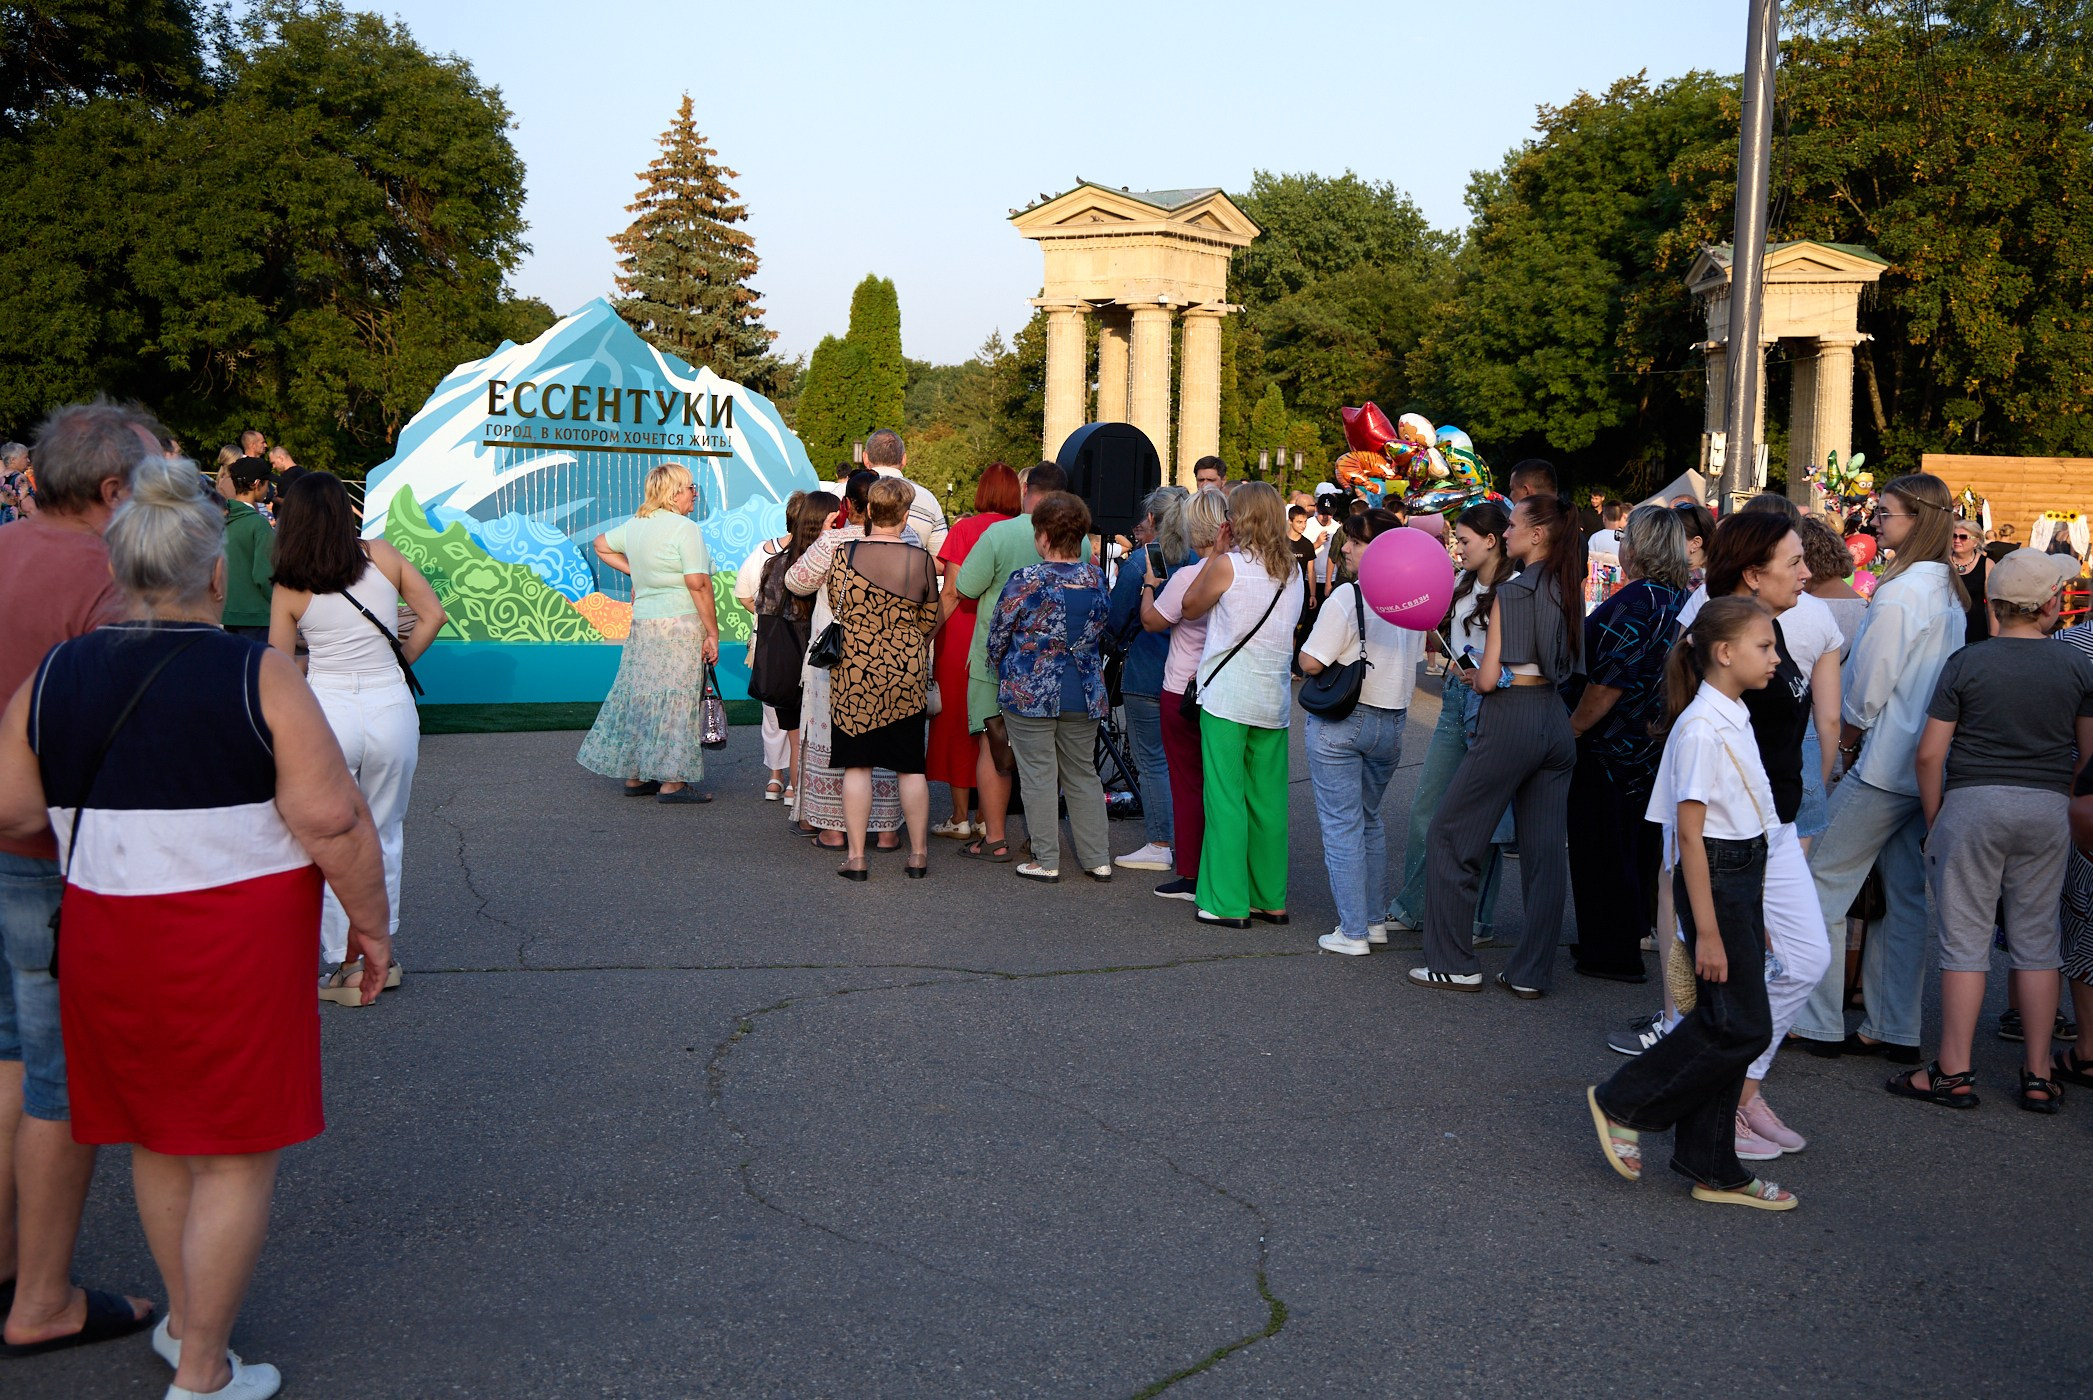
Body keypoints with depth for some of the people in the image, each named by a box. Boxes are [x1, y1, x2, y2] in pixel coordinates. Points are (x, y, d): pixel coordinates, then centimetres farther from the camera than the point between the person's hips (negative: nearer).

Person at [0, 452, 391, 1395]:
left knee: (157, 1135, 23)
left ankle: (183, 1321, 40)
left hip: (106, 941, 5)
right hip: (236, 946, -5)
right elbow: (331, 818, -17)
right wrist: (370, 920, -5)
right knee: (237, 1155, 8)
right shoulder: (260, 677, -14)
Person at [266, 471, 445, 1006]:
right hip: (392, 707, 2)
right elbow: (433, 614, 3)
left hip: (324, 710, -2)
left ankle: (346, 967, 12)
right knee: (384, 836, 17)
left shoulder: (289, 588, -2)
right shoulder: (382, 556, 1)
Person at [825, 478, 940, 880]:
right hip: (907, 672, 1)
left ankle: (855, 857, 4)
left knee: (856, 764, 4)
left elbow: (835, 605, 2)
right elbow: (930, 620, 5)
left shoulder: (844, 554, -8)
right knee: (910, 766, 10)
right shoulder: (922, 560, -4)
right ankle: (918, 854, 16)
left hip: (853, 671, -1)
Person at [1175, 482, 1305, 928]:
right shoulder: (1292, 571, 8)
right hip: (1275, 698, 6)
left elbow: (1190, 607, 4)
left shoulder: (1229, 565, -10)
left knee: (1225, 798, -1)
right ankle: (1271, 899, 17)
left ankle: (1227, 903, 1)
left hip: (1227, 695, -6)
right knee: (1269, 799, 11)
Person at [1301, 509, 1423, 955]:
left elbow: (1310, 662, -18)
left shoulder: (1348, 595, -17)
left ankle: (1352, 931, 0)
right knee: (1370, 818, 20)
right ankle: (1375, 918, 24)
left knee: (1341, 824, -1)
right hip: (1392, 720, 7)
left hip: (1341, 721, -7)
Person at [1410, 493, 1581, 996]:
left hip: (1511, 722, -7)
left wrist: (1474, 676, 7)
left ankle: (1453, 964, 9)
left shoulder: (1512, 592, -12)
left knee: (1450, 835, 5)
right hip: (1556, 722, 7)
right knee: (1545, 849, 8)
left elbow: (1488, 678, -15)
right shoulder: (1568, 590, 8)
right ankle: (1532, 971, 13)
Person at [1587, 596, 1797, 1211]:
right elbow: (1690, 834, -19)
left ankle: (1713, 1168, 19)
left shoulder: (1734, 719, 11)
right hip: (1714, 881, -9)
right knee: (1742, 1027, -6)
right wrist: (1707, 929, -19)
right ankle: (1623, 1104, 9)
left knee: (1725, 1024, 11)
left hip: (1744, 879, 9)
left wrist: (1751, 916, 19)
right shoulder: (1701, 727, -17)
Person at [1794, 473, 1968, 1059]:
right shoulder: (1951, 591, 9)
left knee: (1825, 884, 1)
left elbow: (1867, 690, -14)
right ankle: (1896, 1029, 16)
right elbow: (1940, 677, 14)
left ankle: (1819, 1022, 5)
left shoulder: (1898, 594, -17)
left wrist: (1846, 739, 4)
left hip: (1885, 765, -8)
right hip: (1932, 764, 8)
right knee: (1907, 896, 11)